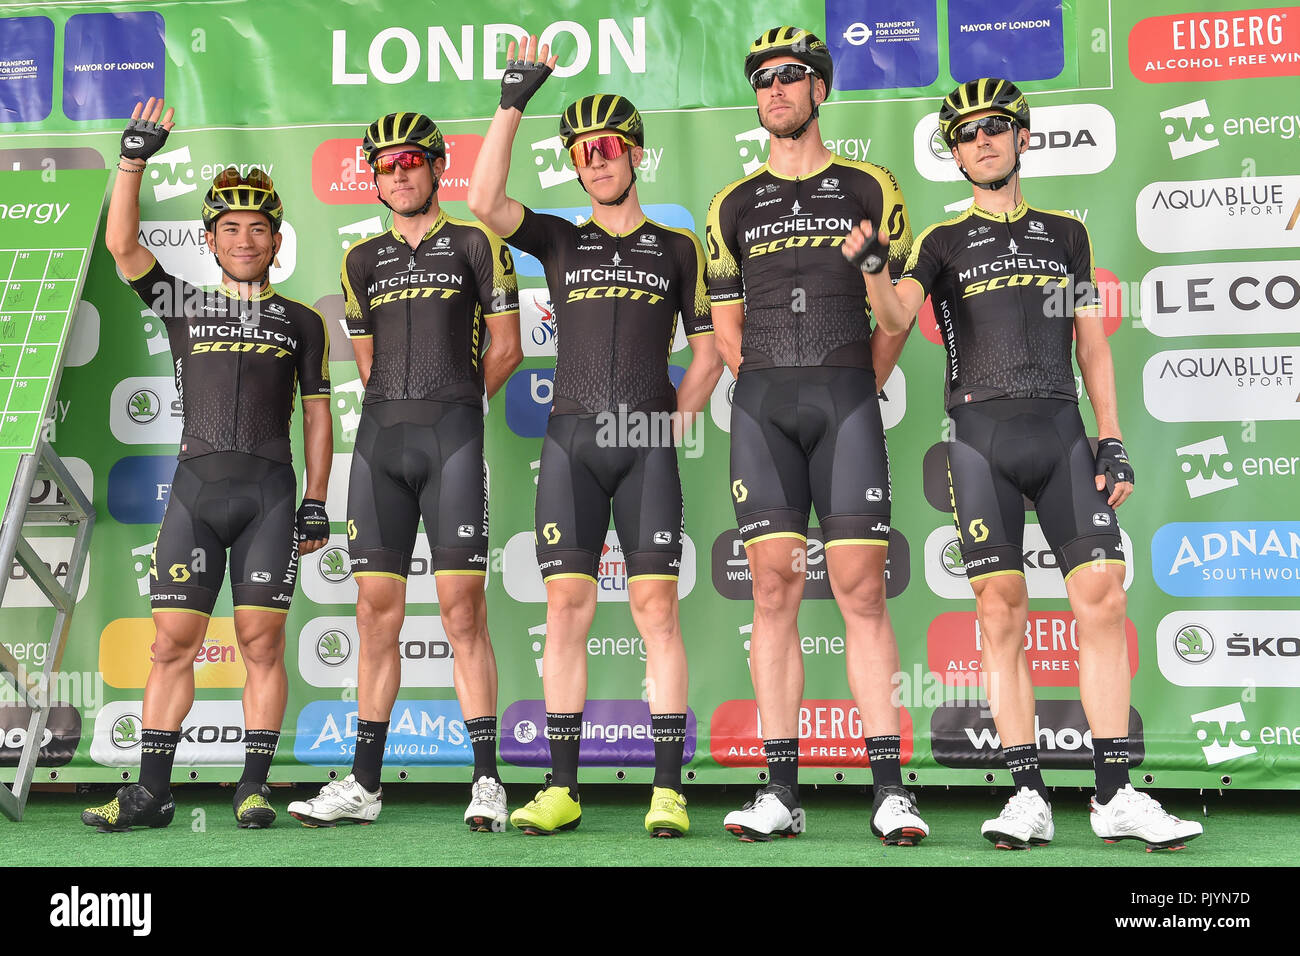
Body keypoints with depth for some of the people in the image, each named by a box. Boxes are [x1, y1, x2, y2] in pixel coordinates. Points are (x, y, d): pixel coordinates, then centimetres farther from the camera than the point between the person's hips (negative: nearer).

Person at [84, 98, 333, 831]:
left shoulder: (302, 322, 12)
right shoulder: (183, 303, 15)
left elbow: (317, 416, 11)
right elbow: (122, 243, 4)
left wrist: (316, 502, 5)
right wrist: (135, 158, -3)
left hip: (270, 491, -1)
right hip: (196, 487, 1)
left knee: (262, 640, -2)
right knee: (174, 640, 0)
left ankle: (254, 788, 5)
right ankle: (152, 792, 6)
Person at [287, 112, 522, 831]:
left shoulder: (475, 245, 8)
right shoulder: (363, 260, 19)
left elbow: (505, 347, 10)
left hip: (452, 435, -4)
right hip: (379, 437, 4)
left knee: (462, 609, -8)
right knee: (377, 608, 3)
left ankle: (486, 781, -3)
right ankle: (363, 784, 9)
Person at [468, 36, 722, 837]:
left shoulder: (678, 248, 13)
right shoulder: (558, 241, 14)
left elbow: (708, 355, 14)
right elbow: (485, 200, -4)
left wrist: (672, 424, 3)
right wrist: (514, 101, -4)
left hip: (647, 444, -1)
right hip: (571, 440, 1)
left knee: (656, 605, -6)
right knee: (567, 605, -1)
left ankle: (668, 791, -3)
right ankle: (562, 790, 5)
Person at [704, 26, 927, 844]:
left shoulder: (870, 187, 11)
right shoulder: (735, 205, 16)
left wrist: (856, 391, 6)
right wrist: (768, 383, 9)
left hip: (846, 396, -2)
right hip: (762, 405, 2)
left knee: (861, 587, -8)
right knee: (775, 586, -2)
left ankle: (889, 787, -4)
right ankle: (782, 791, 2)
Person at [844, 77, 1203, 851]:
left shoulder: (1067, 233, 17)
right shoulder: (942, 242, 12)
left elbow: (1093, 345, 15)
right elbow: (897, 314, -7)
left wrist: (1113, 442, 6)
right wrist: (873, 265, -28)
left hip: (1060, 426, 2)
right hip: (981, 434, -1)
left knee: (1103, 596, -8)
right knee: (1003, 611, -4)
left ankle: (1116, 795, -2)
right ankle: (1028, 795, 3)